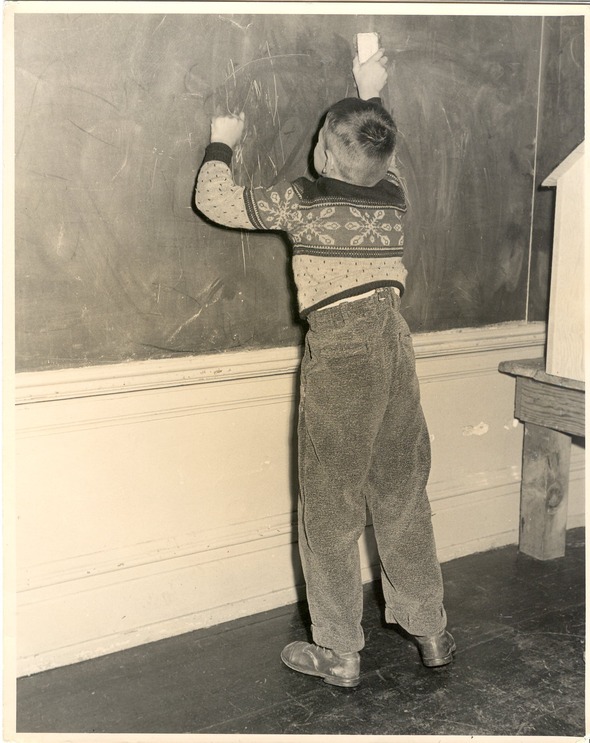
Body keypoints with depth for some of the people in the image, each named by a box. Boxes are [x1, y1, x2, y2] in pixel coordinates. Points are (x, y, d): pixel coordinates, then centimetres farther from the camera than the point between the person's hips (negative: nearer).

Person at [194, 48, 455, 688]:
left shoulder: (302, 201, -8)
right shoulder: (394, 196, 5)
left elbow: (213, 200, 2)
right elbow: (381, 157, 30)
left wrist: (221, 144, 19)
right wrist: (372, 97, 38)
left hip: (338, 354, -5)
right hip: (394, 346, 6)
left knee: (330, 510, 5)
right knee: (403, 497, 15)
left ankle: (339, 654, 13)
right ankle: (429, 633, 26)